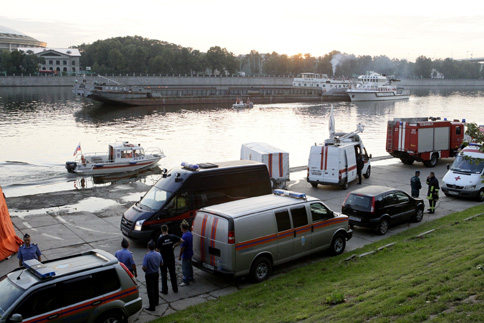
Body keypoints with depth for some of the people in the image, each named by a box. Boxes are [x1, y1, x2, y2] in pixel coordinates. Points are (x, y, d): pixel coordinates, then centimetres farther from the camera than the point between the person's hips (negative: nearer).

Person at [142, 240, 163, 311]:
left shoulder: (147, 256, -25)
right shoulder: (158, 254, -7)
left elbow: (144, 268, -26)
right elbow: (161, 264, 4)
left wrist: (145, 270, -4)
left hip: (149, 275, -6)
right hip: (156, 273, 6)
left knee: (150, 290, 3)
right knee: (156, 288, 23)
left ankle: (152, 306, 7)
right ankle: (156, 302, 39)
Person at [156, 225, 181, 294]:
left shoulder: (160, 239, -18)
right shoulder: (172, 237, -8)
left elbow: (157, 250, -15)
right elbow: (180, 241, 1)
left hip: (163, 258, -3)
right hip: (171, 257, 3)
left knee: (164, 274, 9)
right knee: (173, 273, 15)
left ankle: (164, 290, 15)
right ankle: (175, 289, 23)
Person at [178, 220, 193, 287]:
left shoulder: (184, 236, -29)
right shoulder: (190, 234, 0)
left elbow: (182, 247, -24)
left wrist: (180, 256, -16)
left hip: (185, 255, -9)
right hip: (190, 254, 9)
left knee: (185, 269, 3)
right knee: (189, 266, 24)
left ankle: (186, 281, 13)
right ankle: (190, 278, 39)